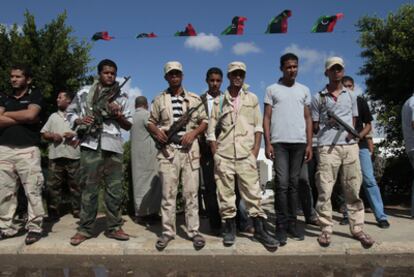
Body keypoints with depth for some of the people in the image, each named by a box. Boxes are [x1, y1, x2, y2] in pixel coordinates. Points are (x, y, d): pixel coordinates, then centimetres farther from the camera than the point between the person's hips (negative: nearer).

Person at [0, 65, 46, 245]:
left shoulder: (35, 95, 6)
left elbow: (30, 115, -13)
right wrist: (22, 118, -6)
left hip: (28, 150, -4)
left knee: (33, 190, -6)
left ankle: (34, 228, 0)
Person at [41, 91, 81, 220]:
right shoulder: (53, 116, 21)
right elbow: (43, 133, 16)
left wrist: (74, 134, -11)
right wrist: (52, 136, -4)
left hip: (73, 155, -2)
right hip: (55, 156, 3)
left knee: (75, 185, 2)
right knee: (53, 185, 0)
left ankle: (77, 210, 10)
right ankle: (53, 212, 6)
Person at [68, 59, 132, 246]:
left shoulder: (121, 97, 13)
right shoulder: (84, 93, 9)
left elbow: (128, 126, 13)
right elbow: (70, 113, 15)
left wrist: (118, 116, -6)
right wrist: (79, 121, -6)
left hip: (113, 147, 2)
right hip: (91, 146, -2)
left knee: (115, 189, 5)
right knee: (89, 188, 2)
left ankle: (114, 227, 16)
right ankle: (85, 229, 13)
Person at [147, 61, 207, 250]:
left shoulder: (194, 99, 10)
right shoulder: (159, 100, 11)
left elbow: (204, 121, 10)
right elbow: (151, 122, 13)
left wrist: (193, 133, -8)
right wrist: (156, 132, -9)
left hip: (190, 150, 0)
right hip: (168, 150, 0)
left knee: (191, 193, 2)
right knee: (168, 193, 3)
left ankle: (194, 231, 10)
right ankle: (167, 231, 12)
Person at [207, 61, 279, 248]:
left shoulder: (252, 98, 12)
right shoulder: (219, 100, 10)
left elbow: (258, 126, 7)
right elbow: (212, 129, 7)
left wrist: (255, 151, -3)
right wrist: (215, 154, -1)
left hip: (246, 154, 0)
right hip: (223, 155, 1)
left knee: (252, 192, -2)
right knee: (225, 193, 4)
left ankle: (260, 230, 7)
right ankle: (230, 229, 17)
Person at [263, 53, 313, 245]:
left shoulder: (304, 90, 15)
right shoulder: (272, 89, 8)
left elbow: (308, 118, 12)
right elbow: (266, 118, 3)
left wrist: (309, 144, 4)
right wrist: (267, 143, -7)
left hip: (299, 142, 3)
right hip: (279, 142, -2)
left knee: (294, 184, 7)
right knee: (282, 184, -6)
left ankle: (292, 223, 14)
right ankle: (281, 226, 1)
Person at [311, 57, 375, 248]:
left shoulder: (351, 96, 19)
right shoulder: (318, 97, 10)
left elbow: (354, 120, 21)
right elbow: (314, 126, 11)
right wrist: (326, 124, -10)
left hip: (350, 146, 3)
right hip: (327, 147, -3)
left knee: (354, 189, 2)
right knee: (325, 190, -5)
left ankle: (357, 228, 9)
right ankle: (326, 229, 2)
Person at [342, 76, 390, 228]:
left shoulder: (360, 102, 7)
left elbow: (368, 125, 7)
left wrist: (359, 136, -12)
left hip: (360, 145, 0)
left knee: (369, 180, -5)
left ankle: (381, 216, -2)